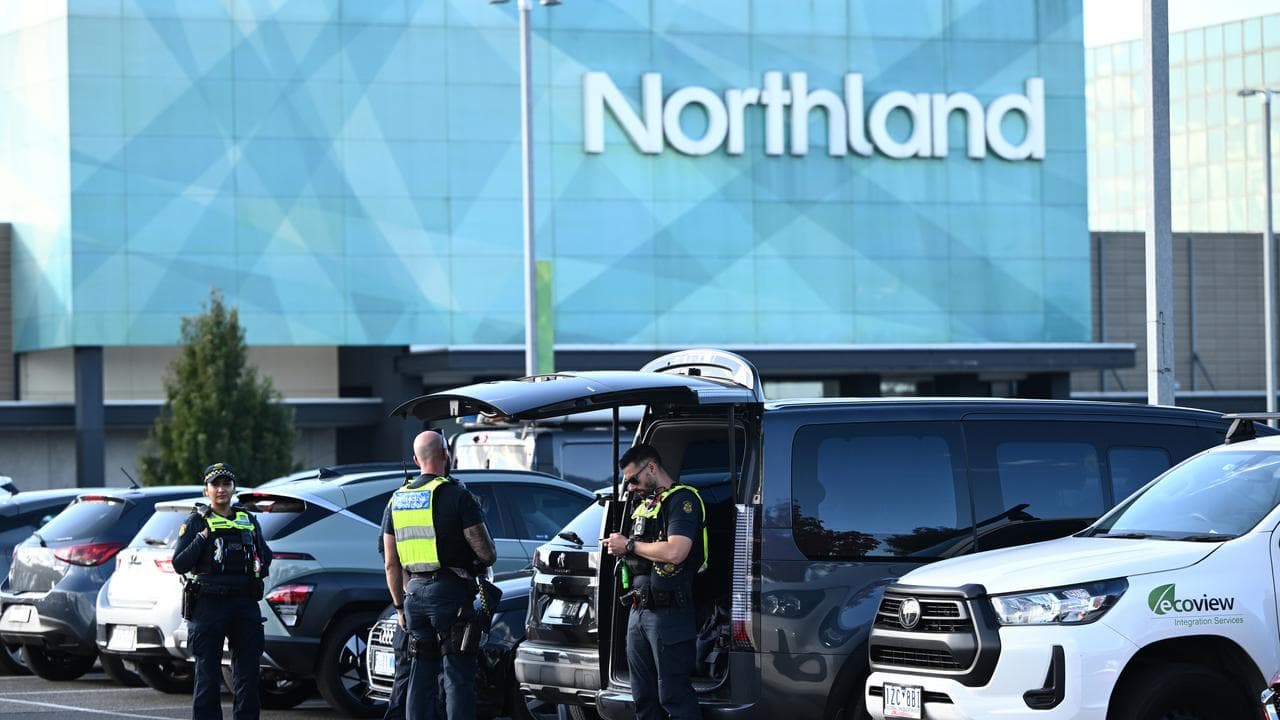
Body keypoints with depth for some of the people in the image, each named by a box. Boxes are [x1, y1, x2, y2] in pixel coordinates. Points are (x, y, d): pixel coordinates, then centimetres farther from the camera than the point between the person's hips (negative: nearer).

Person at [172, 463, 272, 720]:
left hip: (245, 605, 4)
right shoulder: (196, 522, 1)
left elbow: (266, 560, 19)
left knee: (248, 674, 5)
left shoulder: (248, 521, 14)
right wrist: (203, 537, -14)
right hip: (208, 605, -4)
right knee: (208, 677, -2)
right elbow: (179, 564, -6)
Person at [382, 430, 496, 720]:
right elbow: (486, 552, -10)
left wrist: (400, 606, 21)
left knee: (421, 675, 12)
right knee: (458, 676, -4)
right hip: (450, 592, -6)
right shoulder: (457, 496, -7)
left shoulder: (396, 500, 12)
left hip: (414, 591, 6)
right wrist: (487, 557, 14)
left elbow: (391, 563, 14)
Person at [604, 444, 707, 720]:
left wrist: (630, 545, -12)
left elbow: (674, 552, -24)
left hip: (668, 613, -10)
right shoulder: (645, 505, 20)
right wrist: (618, 547, 7)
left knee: (674, 697, -9)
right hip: (639, 612, 10)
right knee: (644, 698, 13)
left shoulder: (682, 500, -10)